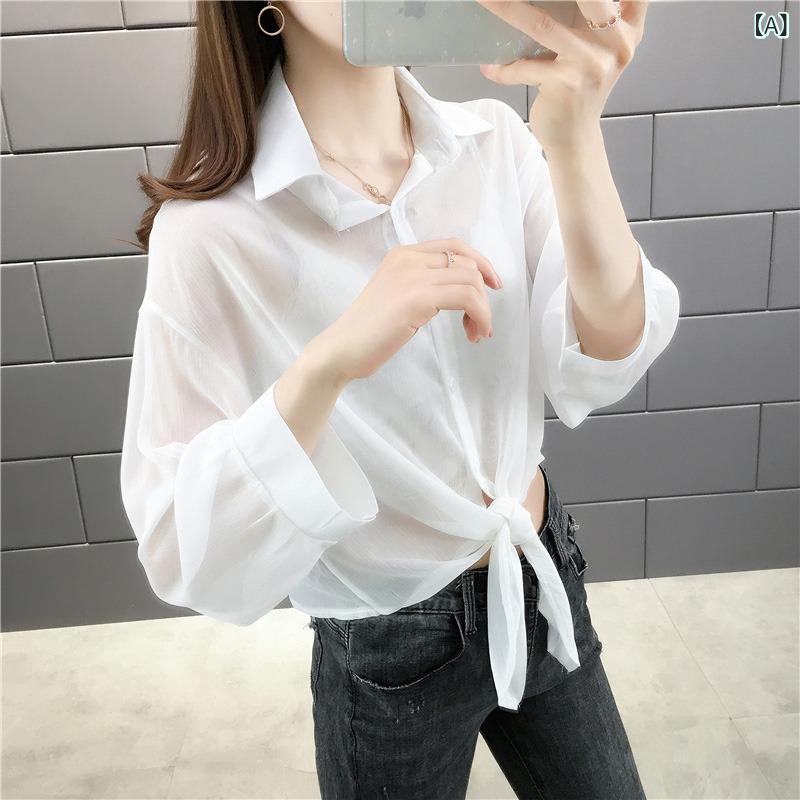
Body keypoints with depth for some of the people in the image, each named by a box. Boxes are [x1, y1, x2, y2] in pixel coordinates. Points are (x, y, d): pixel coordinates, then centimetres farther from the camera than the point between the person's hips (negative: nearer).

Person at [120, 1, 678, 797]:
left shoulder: (497, 141, -8)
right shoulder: (210, 232, -20)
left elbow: (600, 369, -18)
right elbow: (185, 557, -23)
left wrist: (574, 136, -31)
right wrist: (329, 363, -38)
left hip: (544, 582, 4)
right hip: (391, 660, -3)